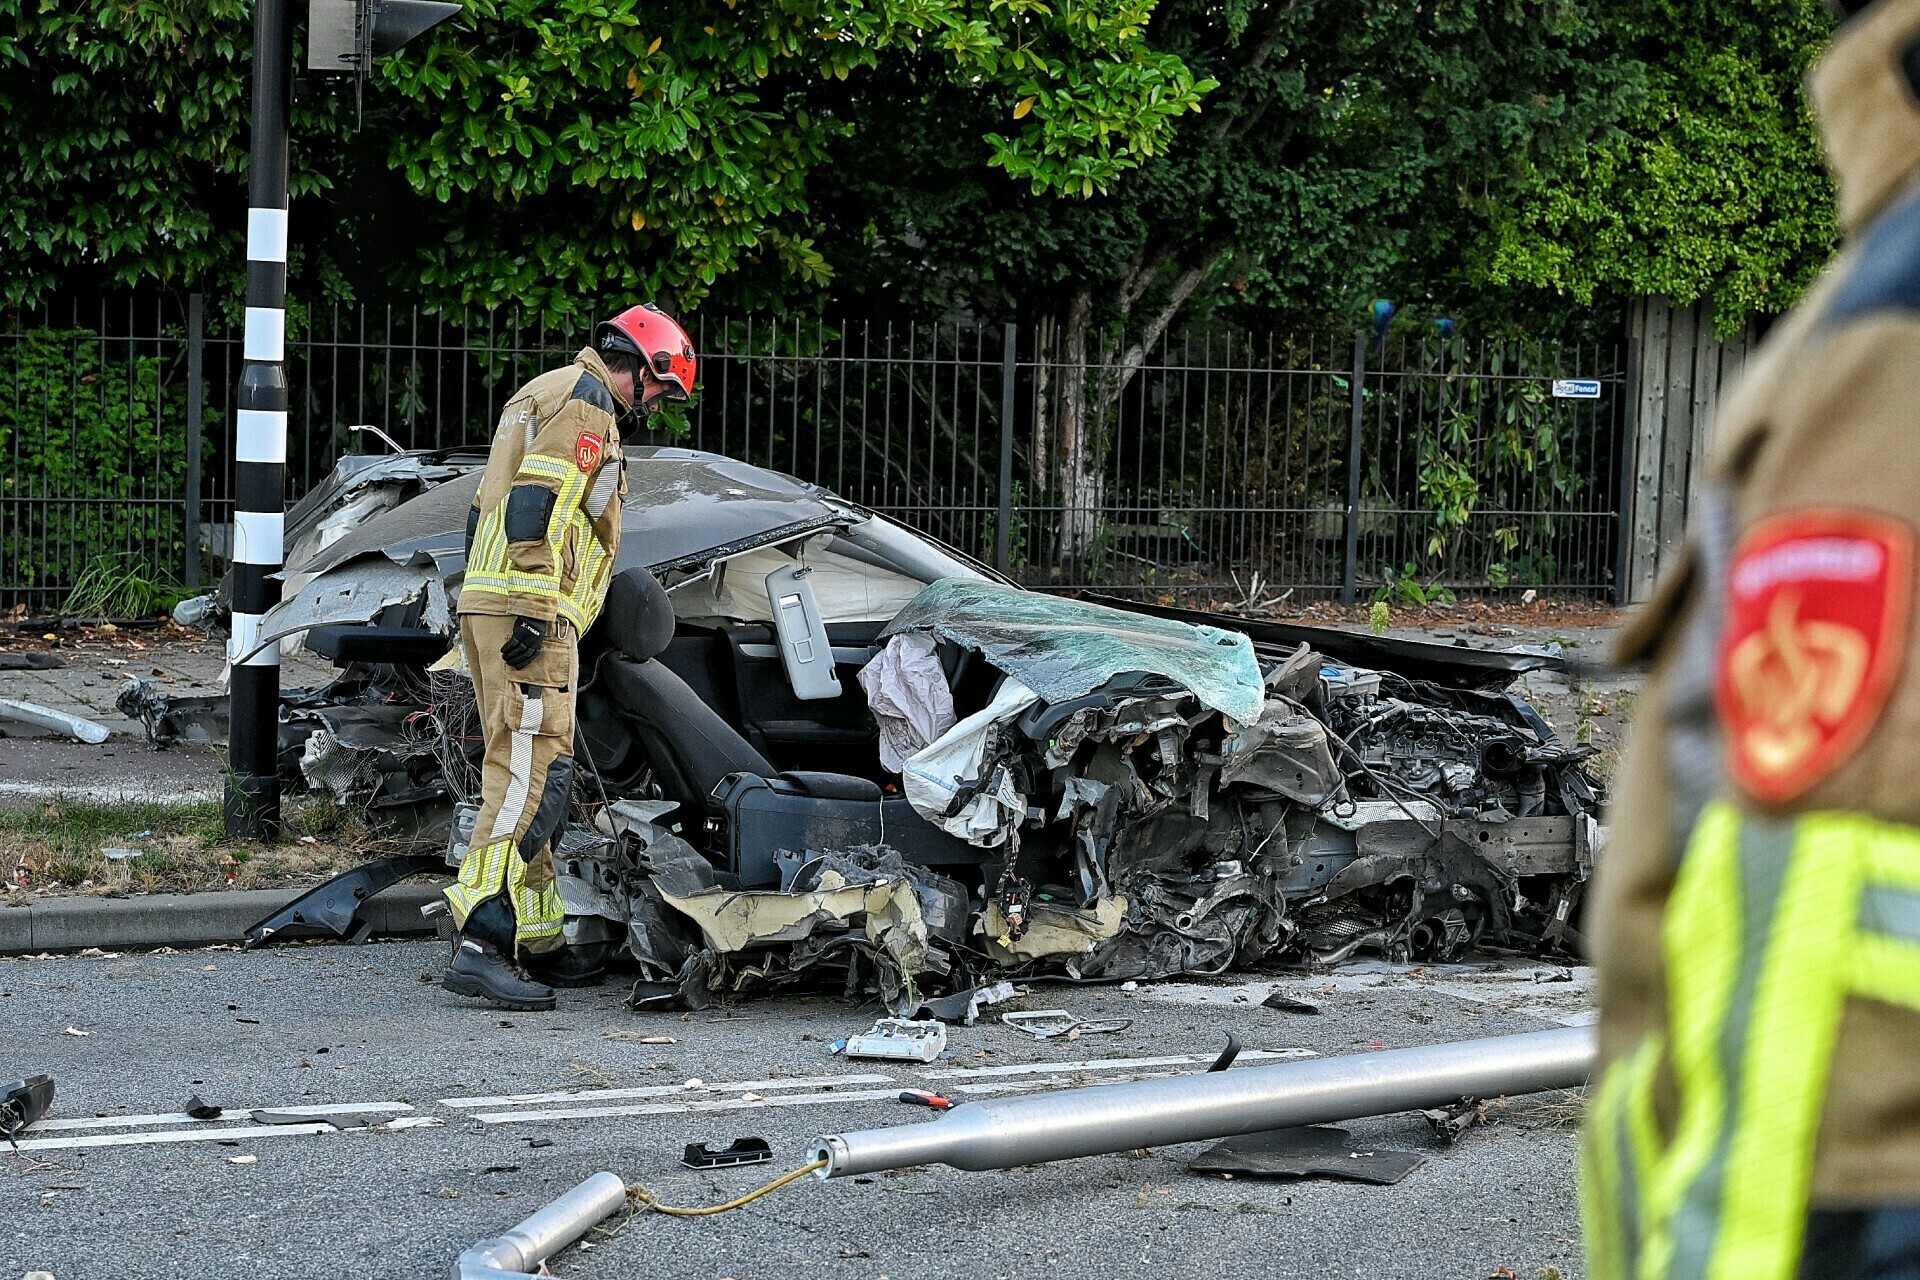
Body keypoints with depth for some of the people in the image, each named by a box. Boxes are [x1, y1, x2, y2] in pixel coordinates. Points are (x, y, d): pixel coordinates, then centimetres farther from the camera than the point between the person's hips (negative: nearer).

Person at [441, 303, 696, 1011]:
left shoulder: (544, 394, 27)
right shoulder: (586, 397, -5)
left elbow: (491, 506, 29)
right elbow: (538, 501, -19)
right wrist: (536, 611, -24)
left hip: (488, 606, 11)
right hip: (531, 609, -11)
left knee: (521, 775, 14)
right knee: (533, 774, -16)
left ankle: (537, 934, 20)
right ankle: (480, 943, -24)